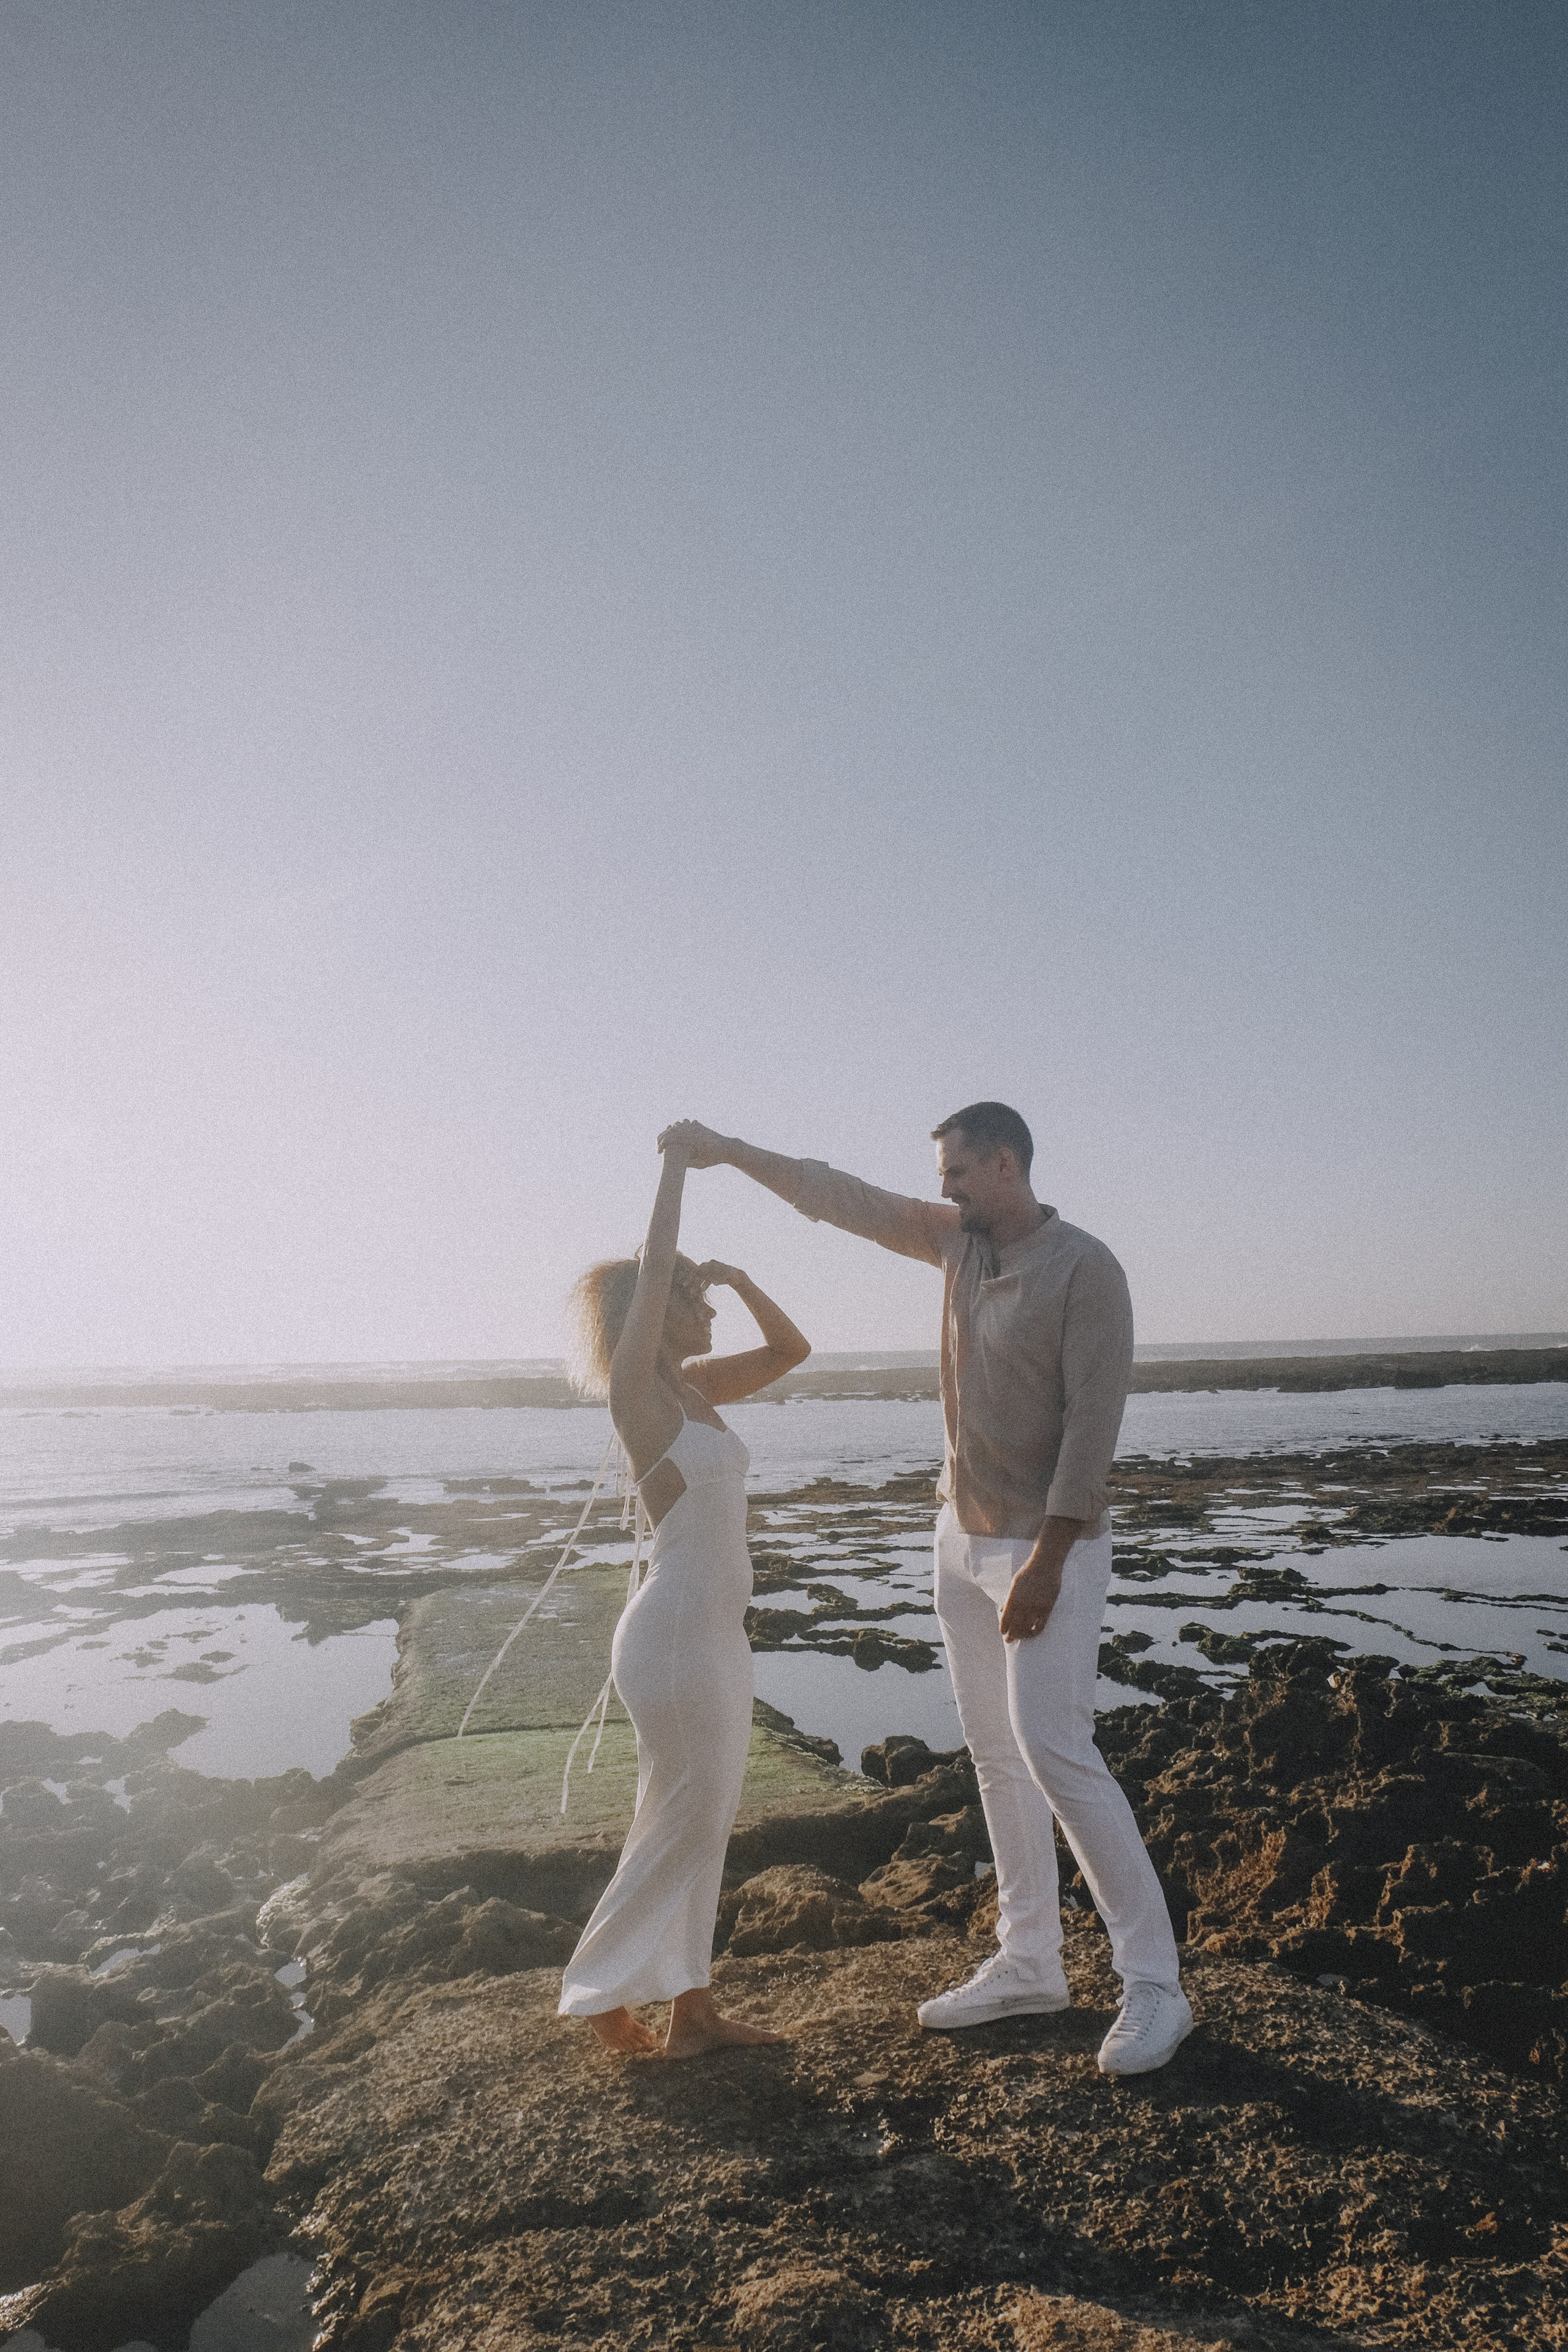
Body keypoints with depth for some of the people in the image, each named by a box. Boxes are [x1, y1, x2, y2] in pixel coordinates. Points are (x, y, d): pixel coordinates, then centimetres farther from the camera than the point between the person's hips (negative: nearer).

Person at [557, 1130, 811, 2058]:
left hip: (717, 1631, 9)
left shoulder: (695, 1385, 9)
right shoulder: (635, 1390, -13)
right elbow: (652, 1268, -22)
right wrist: (676, 1163, -14)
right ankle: (603, 1988, 22)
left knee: (705, 1824, 15)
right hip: (676, 1631, -9)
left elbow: (792, 1350, 15)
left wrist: (738, 1276, 3)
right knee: (682, 1822, 3)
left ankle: (692, 2008, 27)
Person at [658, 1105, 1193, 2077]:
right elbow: (846, 1200, 12)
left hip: (1048, 1546, -8)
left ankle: (1155, 1984, 3)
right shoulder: (958, 1239, 5)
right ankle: (1028, 1964, 24)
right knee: (995, 1753, 12)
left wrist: (1046, 1560, -23)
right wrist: (729, 1151, 12)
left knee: (1054, 1750, -11)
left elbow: (1093, 1423, -20)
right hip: (965, 1535, 8)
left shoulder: (1085, 1268, -17)